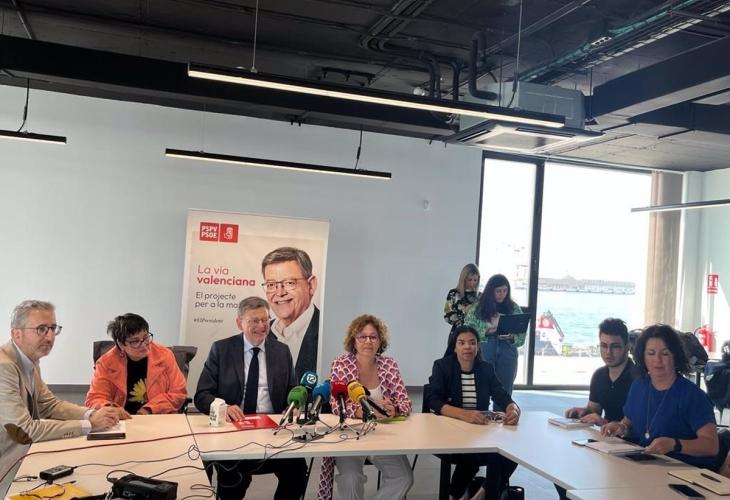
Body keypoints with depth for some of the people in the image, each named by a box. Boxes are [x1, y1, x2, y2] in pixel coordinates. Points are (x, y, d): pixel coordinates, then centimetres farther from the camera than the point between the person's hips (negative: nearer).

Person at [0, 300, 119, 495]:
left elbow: (50, 405, 10)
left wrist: (92, 414, -7)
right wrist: (89, 425, -21)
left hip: (24, 453, 8)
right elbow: (23, 431, -26)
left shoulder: (29, 361, 5)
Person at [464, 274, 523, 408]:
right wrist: (486, 331, -16)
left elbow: (522, 334, 6)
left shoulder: (514, 308, 6)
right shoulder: (478, 307, -1)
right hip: (484, 352, -2)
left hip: (507, 353, 2)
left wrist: (512, 337, -14)